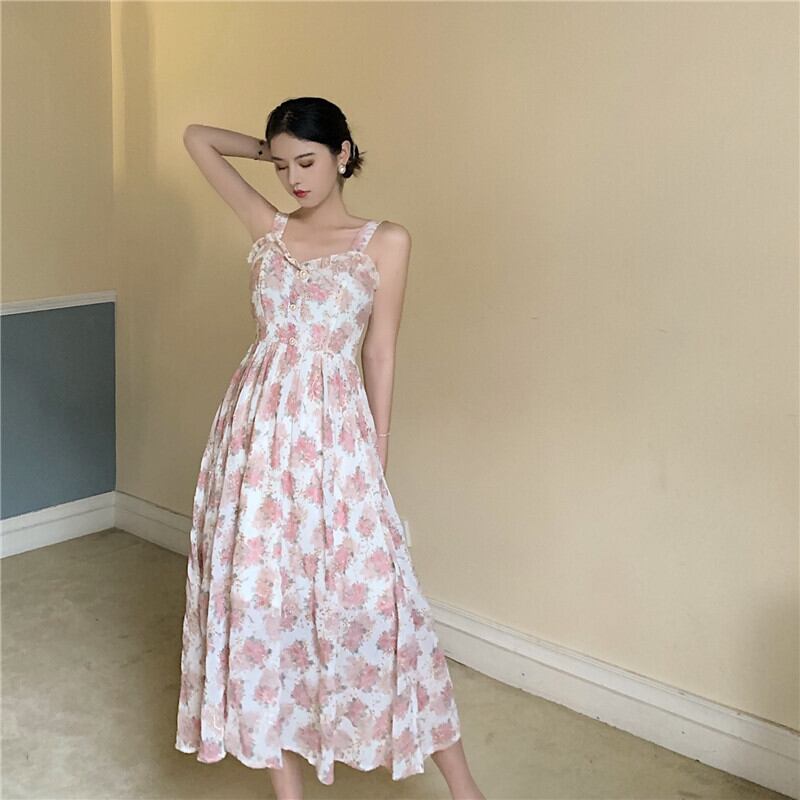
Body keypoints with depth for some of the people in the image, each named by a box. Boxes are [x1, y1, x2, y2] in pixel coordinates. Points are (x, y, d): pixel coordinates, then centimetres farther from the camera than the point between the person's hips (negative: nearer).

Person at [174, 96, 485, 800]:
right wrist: (272, 148, 21)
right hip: (256, 427, 4)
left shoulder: (386, 241, 1)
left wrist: (378, 460, 1)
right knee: (258, 595, 5)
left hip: (335, 433, -3)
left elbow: (380, 354, 1)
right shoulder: (268, 226, 10)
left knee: (371, 596, -2)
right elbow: (198, 138, 19)